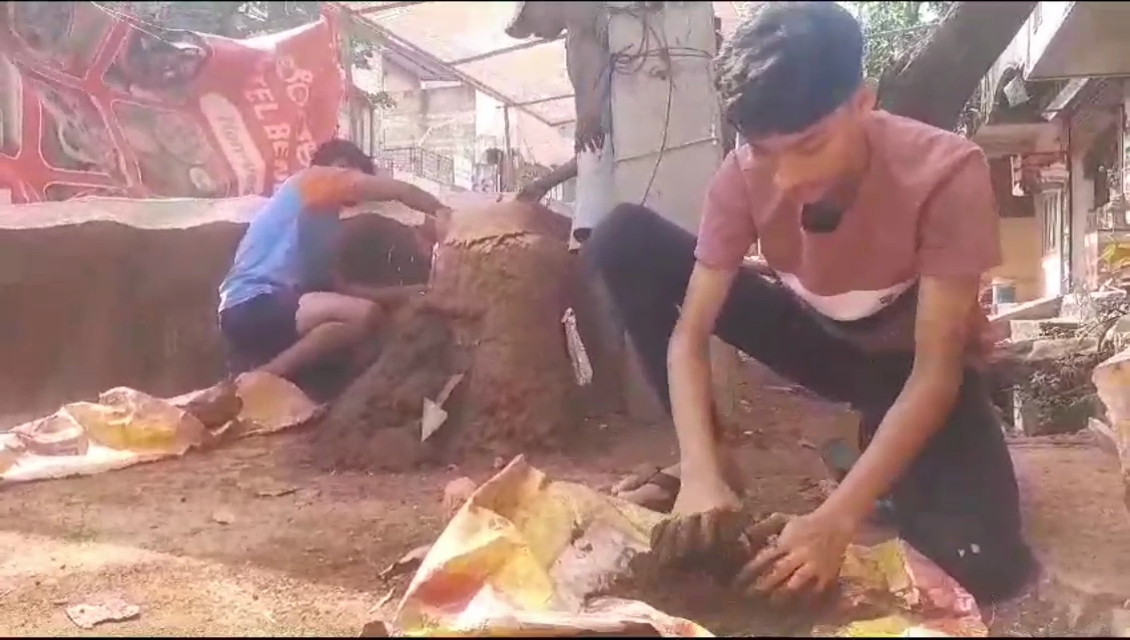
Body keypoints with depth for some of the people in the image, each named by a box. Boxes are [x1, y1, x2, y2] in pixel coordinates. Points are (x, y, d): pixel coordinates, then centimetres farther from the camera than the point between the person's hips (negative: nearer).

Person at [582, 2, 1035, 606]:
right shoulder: (744, 175, -22)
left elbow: (936, 369, -31)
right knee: (626, 238, -17)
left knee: (981, 565, -30)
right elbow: (690, 334, -21)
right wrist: (701, 473, -38)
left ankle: (880, 445, 3)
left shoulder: (945, 173, -31)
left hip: (912, 362, -3)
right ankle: (713, 460, -6)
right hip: (816, 335, 3)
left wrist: (837, 520, -40)